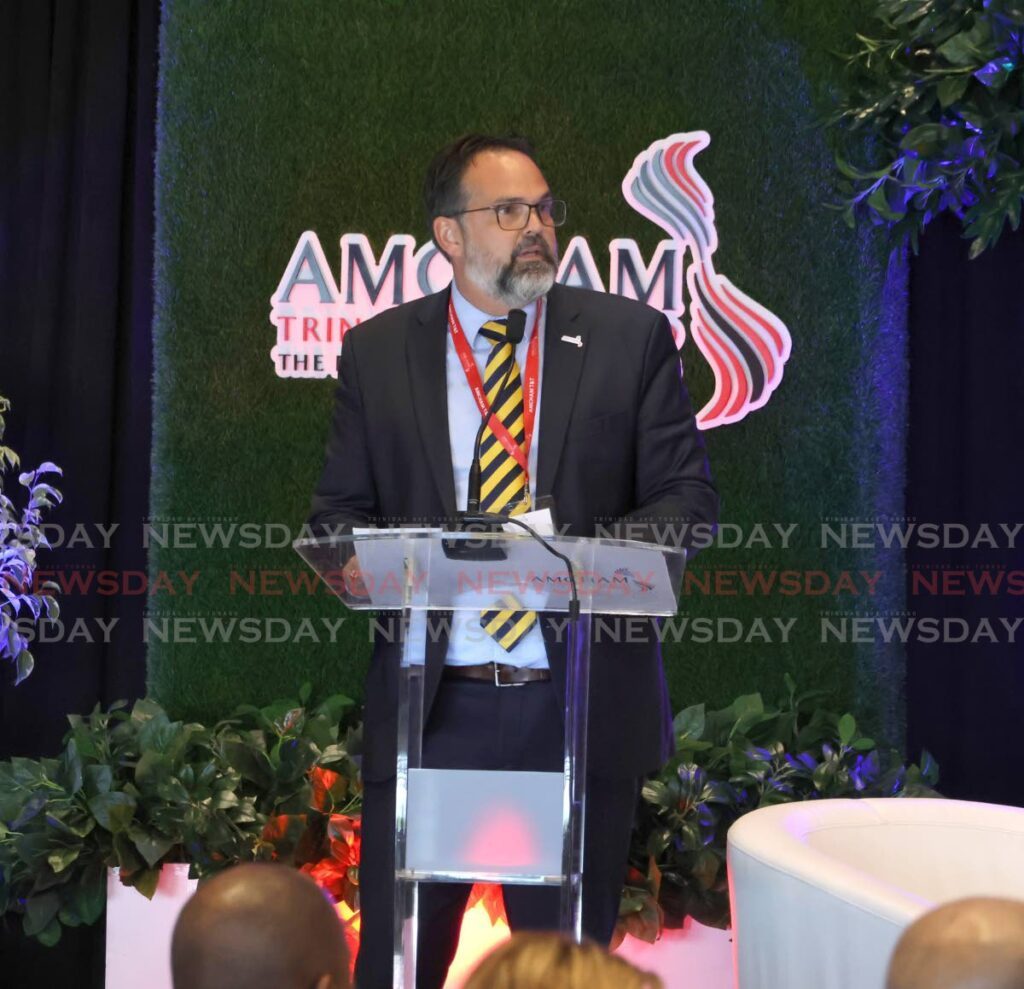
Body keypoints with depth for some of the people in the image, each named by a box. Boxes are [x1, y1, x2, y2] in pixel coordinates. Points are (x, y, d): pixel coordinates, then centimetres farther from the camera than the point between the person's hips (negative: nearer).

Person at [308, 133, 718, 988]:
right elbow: (339, 511, 11)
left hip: (581, 701, 0)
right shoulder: (378, 351, 8)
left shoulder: (632, 338, 4)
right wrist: (358, 564, -13)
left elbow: (688, 495, 2)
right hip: (428, 702, 1)